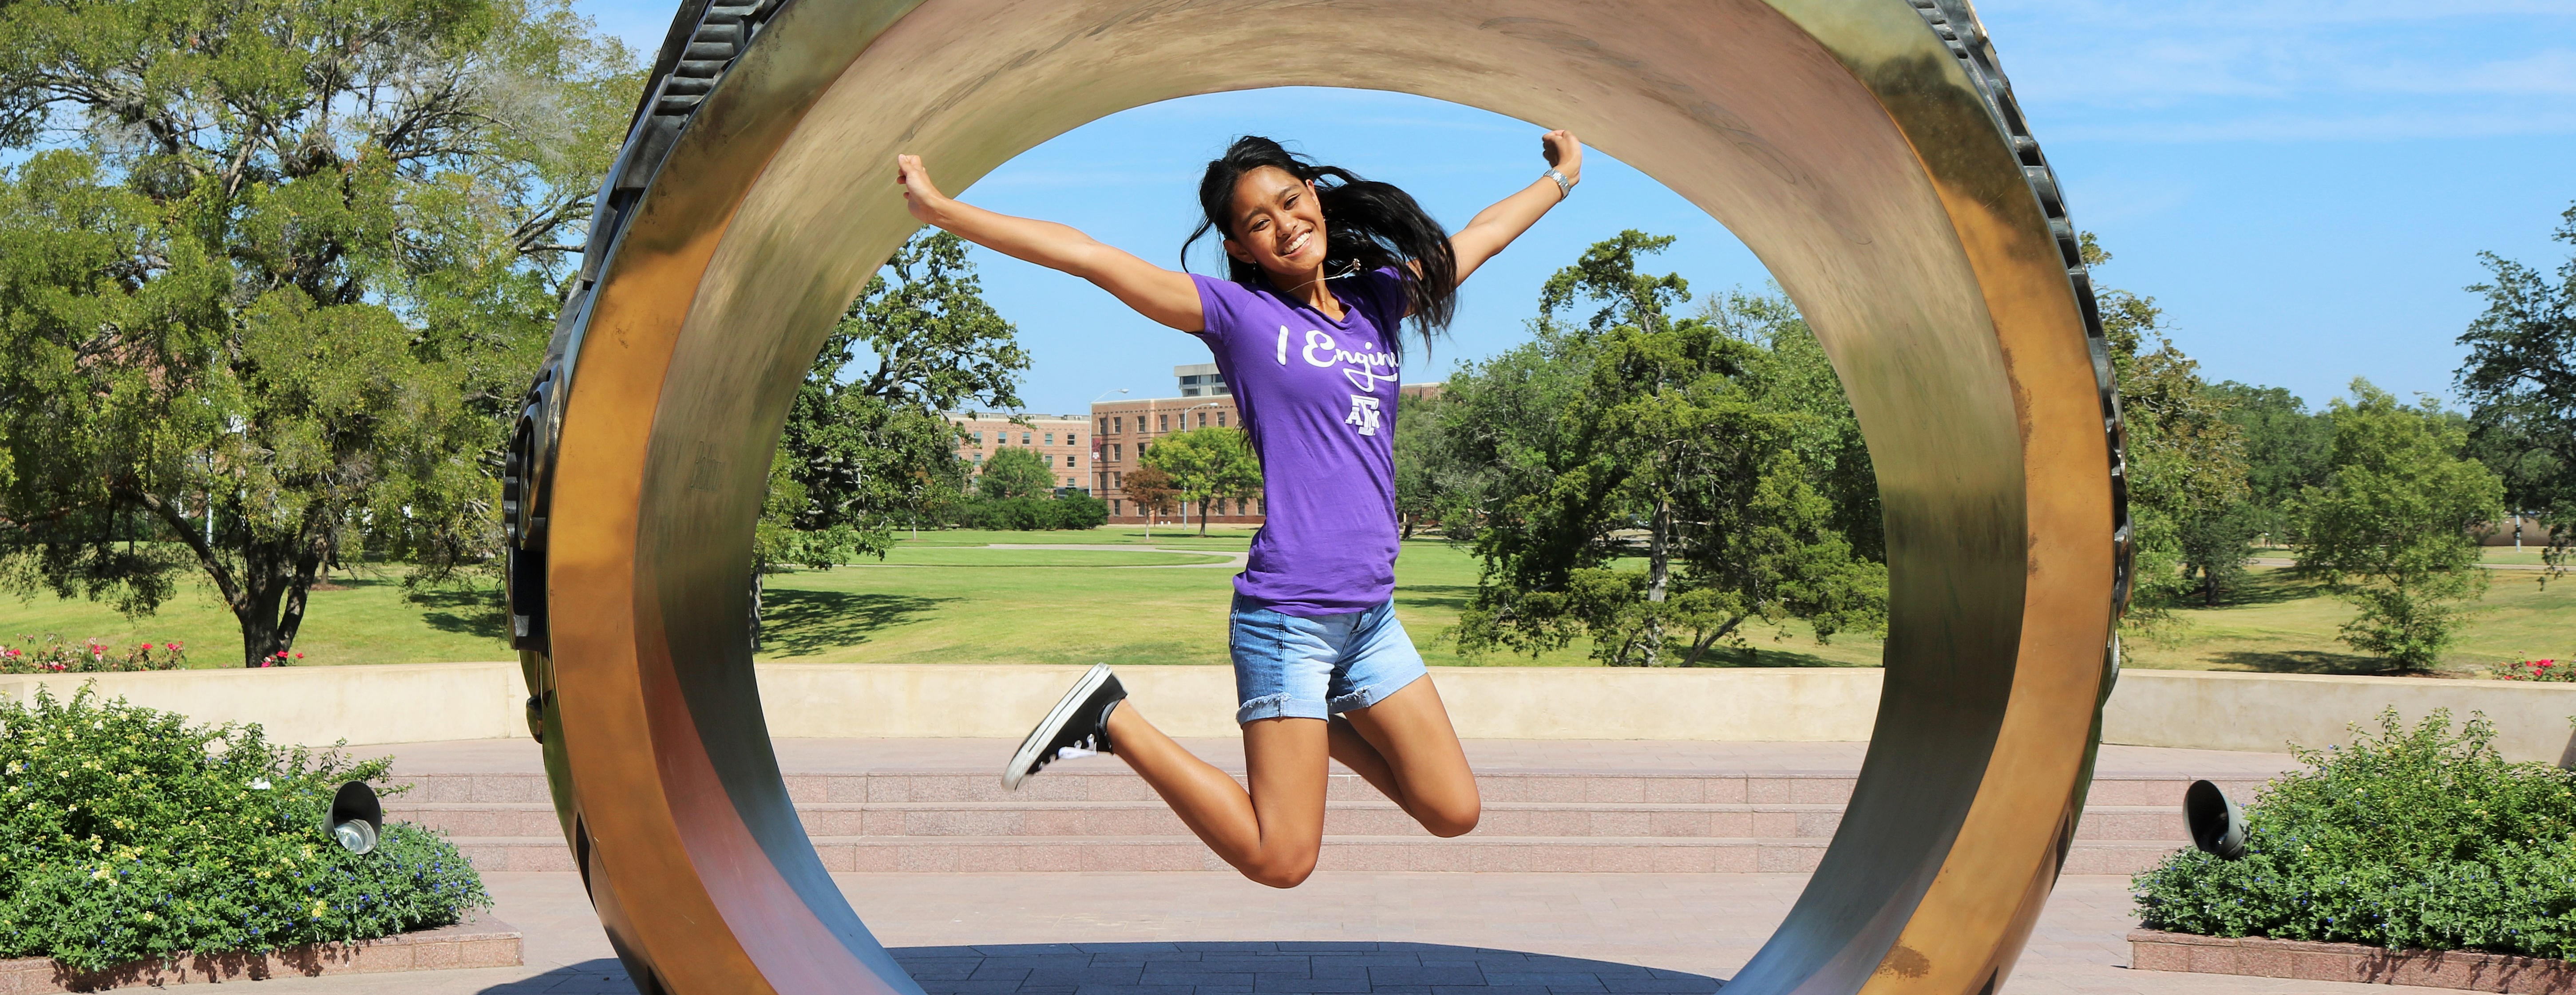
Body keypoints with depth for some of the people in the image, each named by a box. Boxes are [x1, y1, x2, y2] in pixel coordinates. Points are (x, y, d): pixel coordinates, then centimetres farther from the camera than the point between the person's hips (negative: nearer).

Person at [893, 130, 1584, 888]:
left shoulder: (1379, 301, 12)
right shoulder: (1238, 313, -3)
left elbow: (1484, 235, 28)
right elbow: (1088, 257, -8)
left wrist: (1563, 177, 40)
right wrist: (941, 211, -9)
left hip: (1372, 614, 6)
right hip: (1287, 616, -6)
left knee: (1453, 813, 8)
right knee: (1279, 861, -9)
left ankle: (1319, 722, 28)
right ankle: (1113, 719, 4)